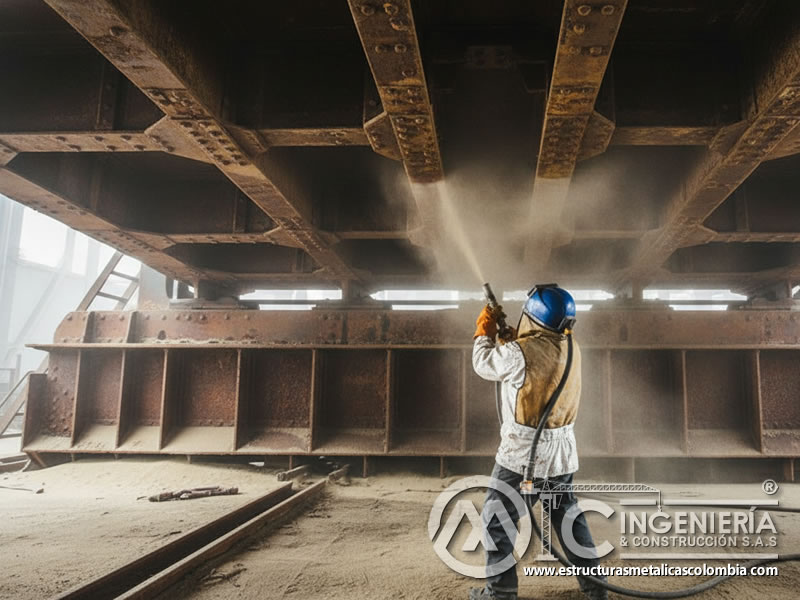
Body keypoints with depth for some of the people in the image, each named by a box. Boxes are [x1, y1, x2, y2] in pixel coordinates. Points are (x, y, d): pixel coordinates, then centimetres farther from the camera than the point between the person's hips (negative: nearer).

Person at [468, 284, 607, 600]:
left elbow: (484, 364, -5)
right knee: (569, 517, 21)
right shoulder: (572, 349, -2)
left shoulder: (520, 352, -23)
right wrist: (512, 337, 15)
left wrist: (485, 330, 9)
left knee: (497, 520, 10)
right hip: (562, 453, 7)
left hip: (522, 454, -6)